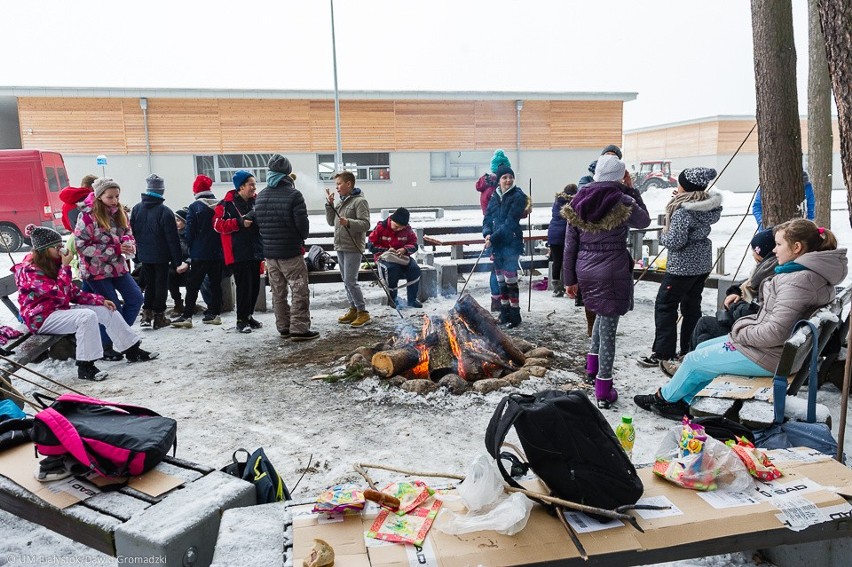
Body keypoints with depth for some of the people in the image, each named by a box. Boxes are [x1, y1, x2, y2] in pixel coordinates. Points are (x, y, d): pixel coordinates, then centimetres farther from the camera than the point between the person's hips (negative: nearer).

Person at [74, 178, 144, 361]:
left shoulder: (120, 213, 3)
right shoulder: (87, 215, -16)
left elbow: (128, 234, 14)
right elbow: (82, 245, -18)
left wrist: (127, 243, -13)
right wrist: (115, 249, -21)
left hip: (118, 266, 7)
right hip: (96, 270, -6)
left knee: (136, 298, 3)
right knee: (113, 308, -3)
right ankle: (105, 346, 17)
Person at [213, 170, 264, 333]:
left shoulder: (254, 202, 12)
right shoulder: (227, 203, -7)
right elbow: (217, 224, -12)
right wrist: (239, 223, -19)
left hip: (255, 251, 7)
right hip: (238, 253, -7)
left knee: (255, 285, 10)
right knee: (244, 286, -7)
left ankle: (249, 315, 25)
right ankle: (241, 320, 4)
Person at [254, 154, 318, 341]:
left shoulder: (260, 197, 6)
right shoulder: (293, 195, -14)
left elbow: (258, 223, 11)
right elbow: (303, 224, -13)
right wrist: (301, 238, 7)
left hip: (269, 253, 6)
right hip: (291, 252, -6)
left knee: (278, 293, 13)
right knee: (300, 292, -1)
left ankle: (283, 328, 19)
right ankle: (299, 329, -3)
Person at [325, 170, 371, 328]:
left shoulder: (359, 201, -9)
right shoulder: (341, 202, 15)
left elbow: (366, 224, -16)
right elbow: (331, 222, 18)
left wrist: (349, 222, -29)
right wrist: (329, 204, 6)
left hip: (353, 248, -8)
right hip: (340, 247, 9)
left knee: (350, 281, -11)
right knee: (346, 281, 12)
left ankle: (363, 312, -2)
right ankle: (353, 309, 21)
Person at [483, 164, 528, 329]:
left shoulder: (518, 196, -8)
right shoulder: (495, 197, 10)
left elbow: (510, 222, -16)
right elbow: (487, 219, 10)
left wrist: (493, 238, -18)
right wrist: (487, 234, -10)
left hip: (511, 244, -6)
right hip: (497, 245, 6)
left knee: (510, 280, -5)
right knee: (501, 281, 12)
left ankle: (515, 315, 6)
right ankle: (504, 313, 23)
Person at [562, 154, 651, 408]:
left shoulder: (577, 202, 3)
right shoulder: (622, 202, -10)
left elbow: (570, 245, 5)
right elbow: (645, 221, 11)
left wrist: (570, 279, 11)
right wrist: (630, 190, 12)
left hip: (585, 271, 5)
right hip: (612, 272, -5)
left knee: (602, 315, 29)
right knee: (608, 326, 1)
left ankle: (592, 366, 33)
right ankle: (603, 390, 6)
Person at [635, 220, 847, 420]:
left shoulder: (799, 280, -26)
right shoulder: (806, 272, 7)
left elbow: (775, 332, -31)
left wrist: (740, 333, -16)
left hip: (769, 355, -10)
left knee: (694, 360, 3)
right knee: (701, 348, 17)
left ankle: (664, 397, 28)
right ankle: (681, 403, 24)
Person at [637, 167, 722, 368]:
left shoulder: (682, 211, -22)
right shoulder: (708, 205, 2)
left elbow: (675, 242, -24)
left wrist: (663, 233, -2)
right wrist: (681, 199, 11)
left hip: (683, 266, -8)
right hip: (703, 263, 8)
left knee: (665, 305, 1)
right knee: (692, 306, 16)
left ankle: (663, 353, 3)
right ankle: (690, 351, 24)